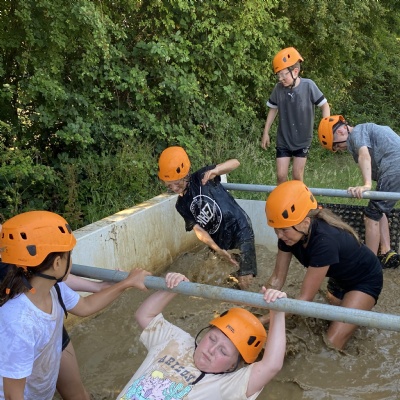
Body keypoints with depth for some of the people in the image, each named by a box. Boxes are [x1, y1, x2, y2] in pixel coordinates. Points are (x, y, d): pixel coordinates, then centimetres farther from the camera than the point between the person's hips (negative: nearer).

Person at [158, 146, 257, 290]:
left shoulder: (201, 178, -10)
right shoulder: (181, 205, 2)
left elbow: (235, 163, -18)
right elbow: (198, 230, -4)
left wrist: (214, 170, -38)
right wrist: (218, 250, -15)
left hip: (240, 228, -6)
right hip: (219, 240, 6)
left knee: (245, 280, -12)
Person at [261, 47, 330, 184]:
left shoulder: (308, 85, -17)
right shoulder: (279, 88, -11)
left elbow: (325, 105, -6)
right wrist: (266, 133, 8)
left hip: (302, 140, -2)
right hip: (283, 140, 2)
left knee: (297, 176, 4)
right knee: (281, 176, 0)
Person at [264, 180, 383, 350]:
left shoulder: (324, 240, -42)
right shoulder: (289, 233, -21)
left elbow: (305, 298, -36)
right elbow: (277, 278, -12)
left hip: (365, 280, -7)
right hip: (340, 277, 7)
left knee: (332, 343, -14)